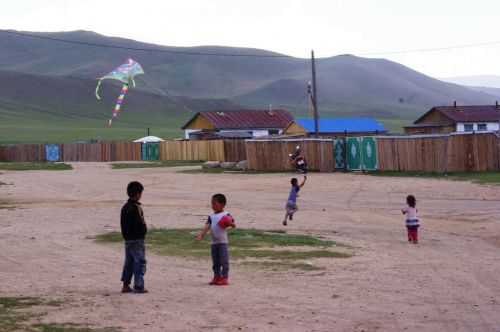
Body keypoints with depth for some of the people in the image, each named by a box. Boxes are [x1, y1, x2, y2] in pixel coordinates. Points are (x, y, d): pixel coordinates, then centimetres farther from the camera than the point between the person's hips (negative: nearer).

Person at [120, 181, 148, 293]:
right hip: (137, 239, -9)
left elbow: (123, 224, 13)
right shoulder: (136, 208, -18)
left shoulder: (125, 207, 9)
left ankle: (125, 285, 17)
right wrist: (144, 230, -5)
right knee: (140, 262, -2)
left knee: (129, 262, 14)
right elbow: (140, 224, -21)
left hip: (127, 239, 9)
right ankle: (138, 286, -2)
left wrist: (126, 235, 15)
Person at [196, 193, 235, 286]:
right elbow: (207, 226, -1)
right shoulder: (211, 216, 8)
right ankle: (217, 277, 20)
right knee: (215, 262, 11)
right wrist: (202, 234, -16)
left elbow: (233, 225, -7)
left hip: (222, 241, -6)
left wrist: (230, 224, -30)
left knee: (224, 261, -5)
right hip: (214, 242, 6)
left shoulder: (226, 215, -6)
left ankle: (225, 278, -1)